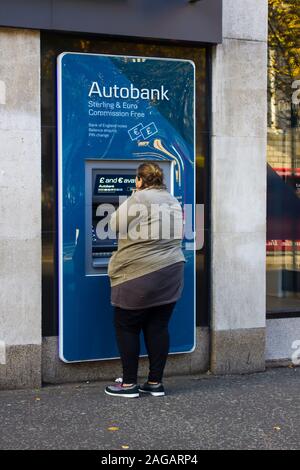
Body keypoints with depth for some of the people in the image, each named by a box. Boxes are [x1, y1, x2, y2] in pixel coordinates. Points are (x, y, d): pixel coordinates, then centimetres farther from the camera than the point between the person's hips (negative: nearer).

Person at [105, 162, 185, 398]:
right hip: (171, 274, 7)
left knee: (127, 327, 4)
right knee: (158, 327, 9)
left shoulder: (137, 200, -10)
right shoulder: (173, 201, 13)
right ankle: (155, 383, 13)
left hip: (139, 277, -7)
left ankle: (129, 384, 7)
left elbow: (115, 224, -3)